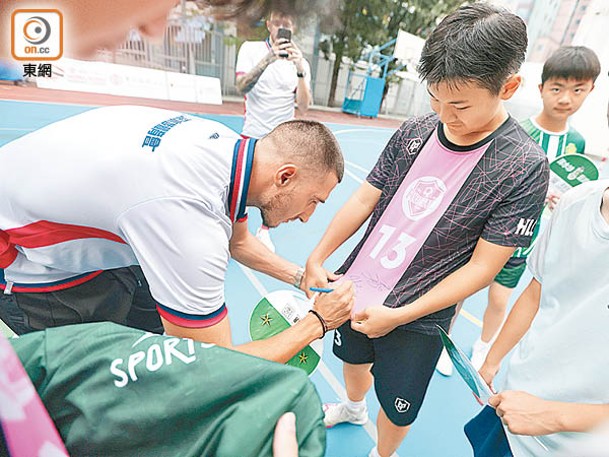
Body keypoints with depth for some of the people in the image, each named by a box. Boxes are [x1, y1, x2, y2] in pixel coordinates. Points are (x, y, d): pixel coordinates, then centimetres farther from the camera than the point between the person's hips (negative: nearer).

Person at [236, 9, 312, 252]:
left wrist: (300, 69, -23)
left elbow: (303, 107, -9)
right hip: (252, 134, -1)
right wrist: (268, 59, -30)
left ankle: (264, 230, 32)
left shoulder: (300, 62, 2)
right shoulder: (251, 49, -1)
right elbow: (242, 87, -17)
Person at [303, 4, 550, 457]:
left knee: (396, 408, 18)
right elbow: (366, 198, -3)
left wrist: (398, 316, -20)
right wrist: (316, 259, -9)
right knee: (354, 355, 31)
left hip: (416, 321, -4)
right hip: (354, 289, 5)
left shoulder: (525, 167, -18)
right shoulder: (415, 130, -7)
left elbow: (482, 267, -17)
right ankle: (352, 407, 66)